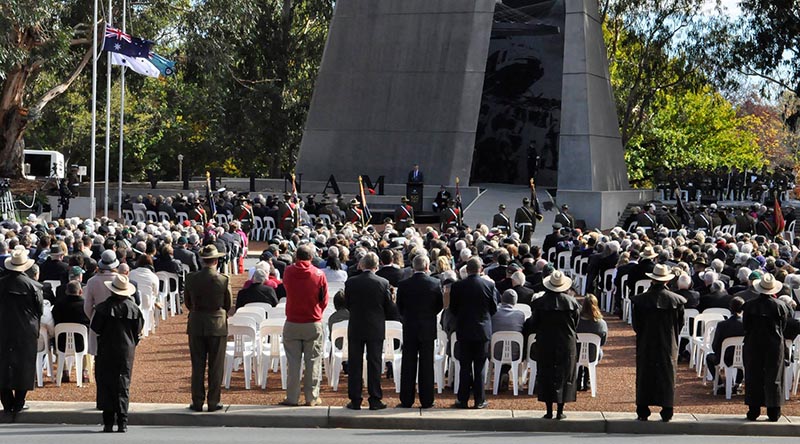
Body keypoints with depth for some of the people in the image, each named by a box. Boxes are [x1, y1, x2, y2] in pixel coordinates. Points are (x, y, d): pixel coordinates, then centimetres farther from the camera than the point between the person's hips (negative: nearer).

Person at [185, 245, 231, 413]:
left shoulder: (191, 278, -6)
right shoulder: (223, 280, -12)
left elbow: (187, 302, 5)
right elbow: (228, 305, -1)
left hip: (196, 325, 2)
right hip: (217, 325, -2)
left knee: (197, 366, 8)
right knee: (216, 366, 6)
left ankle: (197, 402, 10)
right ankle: (213, 402, 8)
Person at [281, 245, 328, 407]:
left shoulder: (289, 272, -5)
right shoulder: (319, 274, -8)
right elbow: (324, 300, 0)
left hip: (292, 323, 1)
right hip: (314, 324, -1)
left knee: (293, 362, 7)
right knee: (313, 361, 6)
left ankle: (292, 398, 6)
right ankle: (312, 397, 7)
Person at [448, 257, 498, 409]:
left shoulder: (457, 286, -8)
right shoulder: (489, 285, -6)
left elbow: (453, 309, 0)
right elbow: (494, 309, 1)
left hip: (464, 330, 0)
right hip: (483, 330, 0)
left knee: (465, 367, 6)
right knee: (479, 367, 6)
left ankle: (463, 400, 7)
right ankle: (479, 400, 7)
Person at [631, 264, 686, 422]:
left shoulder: (641, 299, -10)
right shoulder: (675, 300, -7)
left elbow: (636, 325, -4)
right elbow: (680, 324, 2)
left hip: (646, 344, -1)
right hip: (668, 344, 1)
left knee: (644, 375, 7)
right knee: (667, 376, 8)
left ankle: (643, 412, 7)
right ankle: (666, 413, 7)